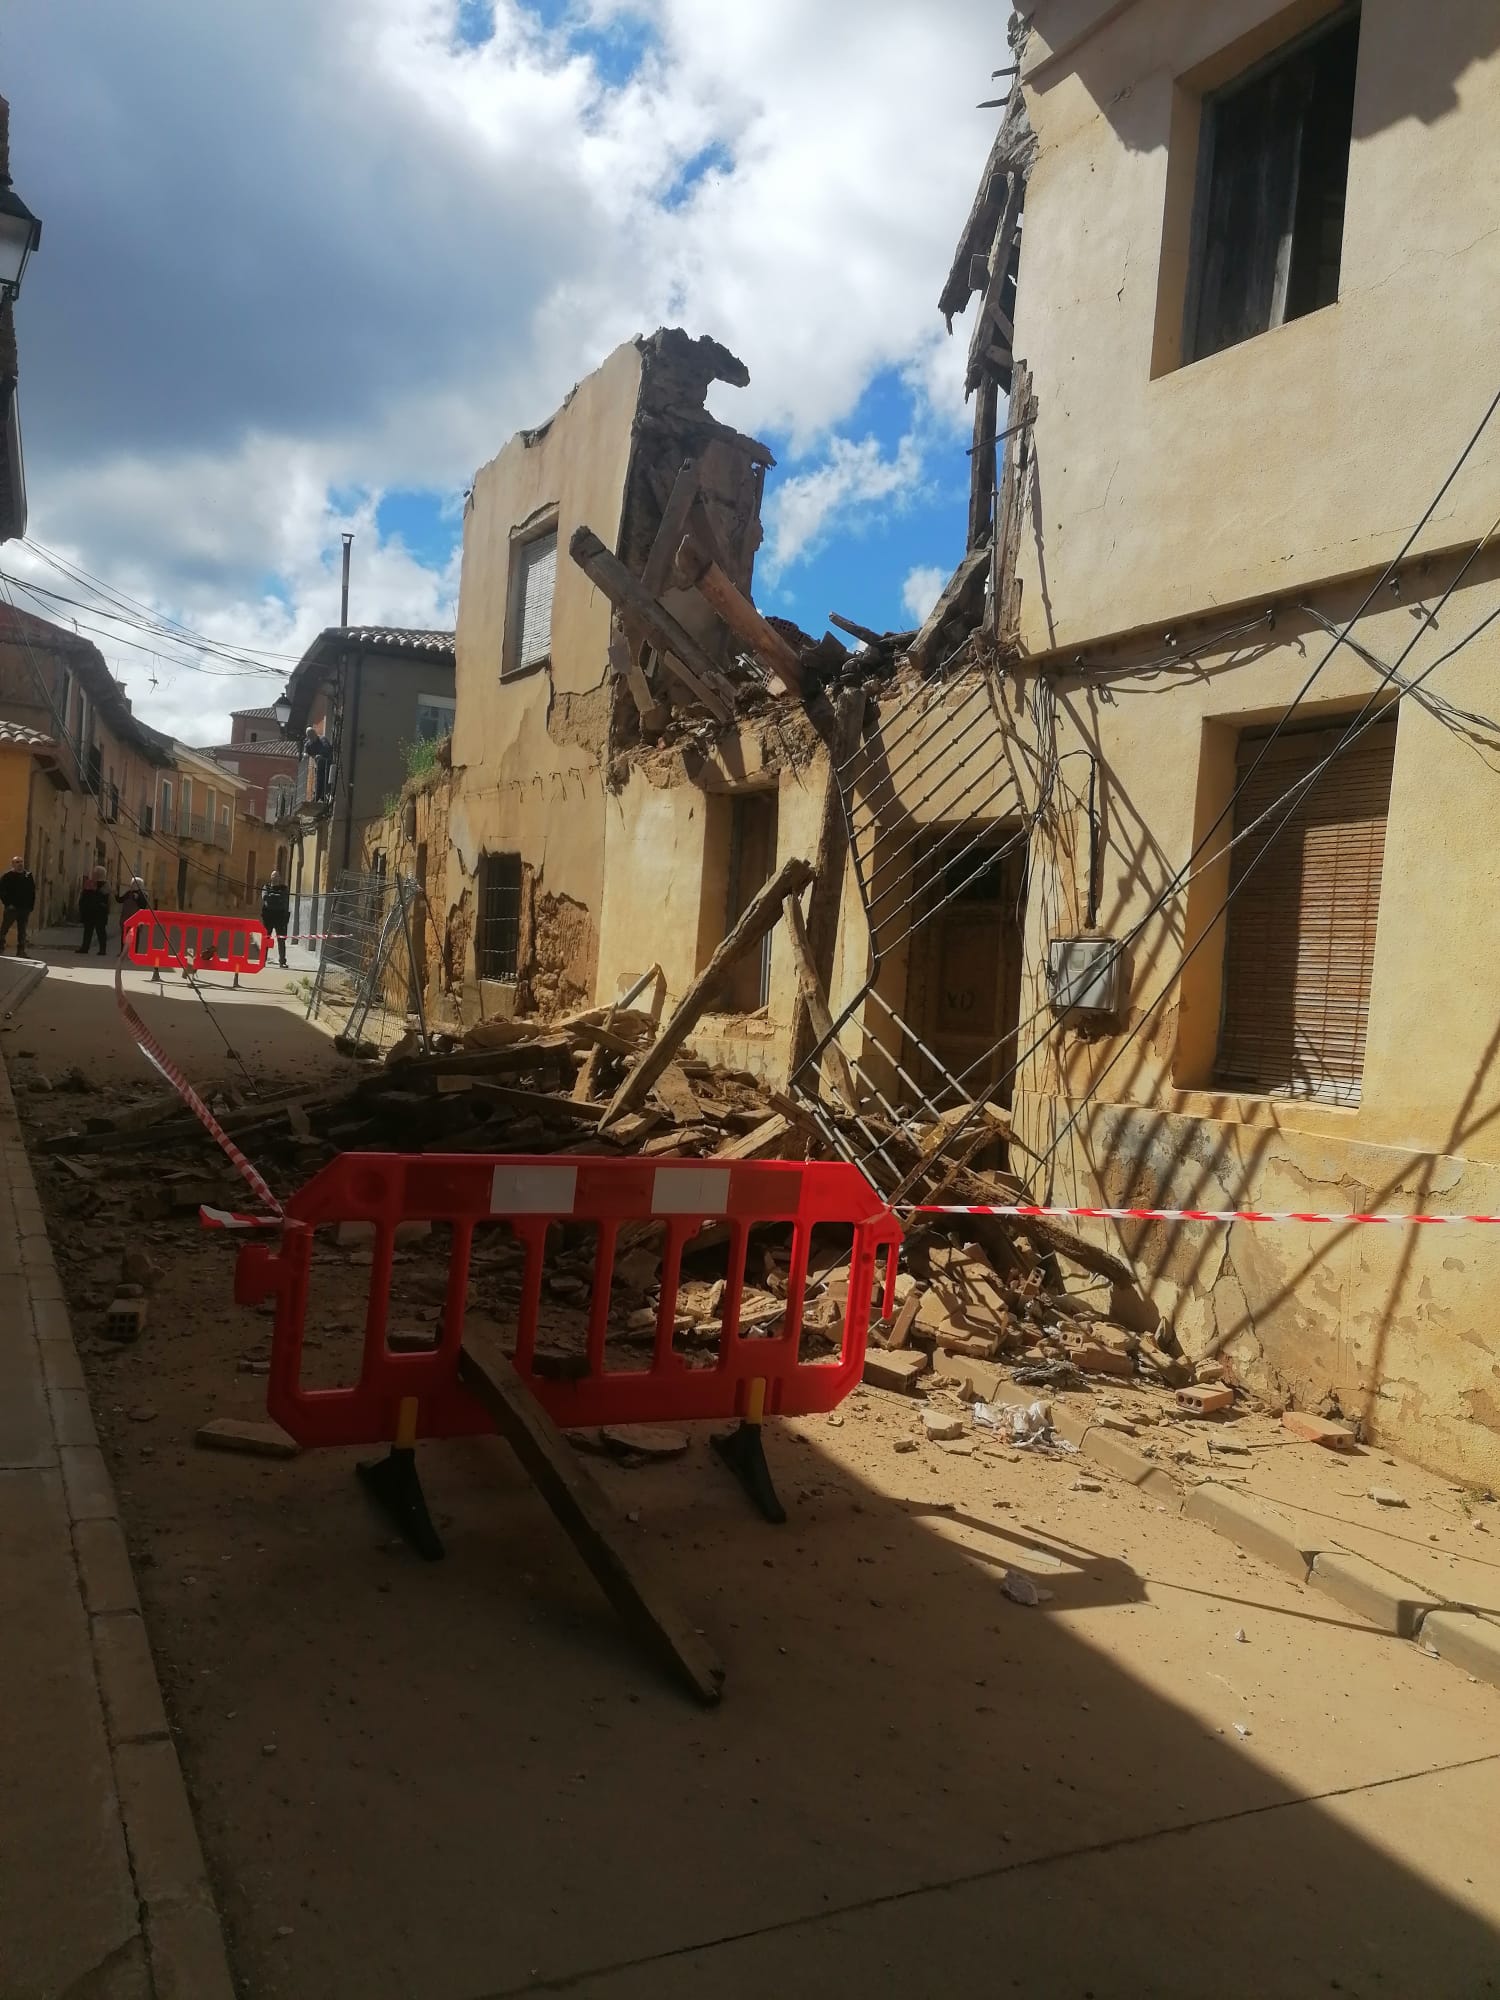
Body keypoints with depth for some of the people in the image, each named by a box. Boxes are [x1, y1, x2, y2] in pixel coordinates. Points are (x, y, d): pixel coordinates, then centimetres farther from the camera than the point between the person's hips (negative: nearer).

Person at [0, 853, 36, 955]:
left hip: (25, 908, 4)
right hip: (11, 908, -4)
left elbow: (32, 892, 11)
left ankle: (21, 951, 10)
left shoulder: (29, 875, 9)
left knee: (22, 931, 7)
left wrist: (31, 906, 4)